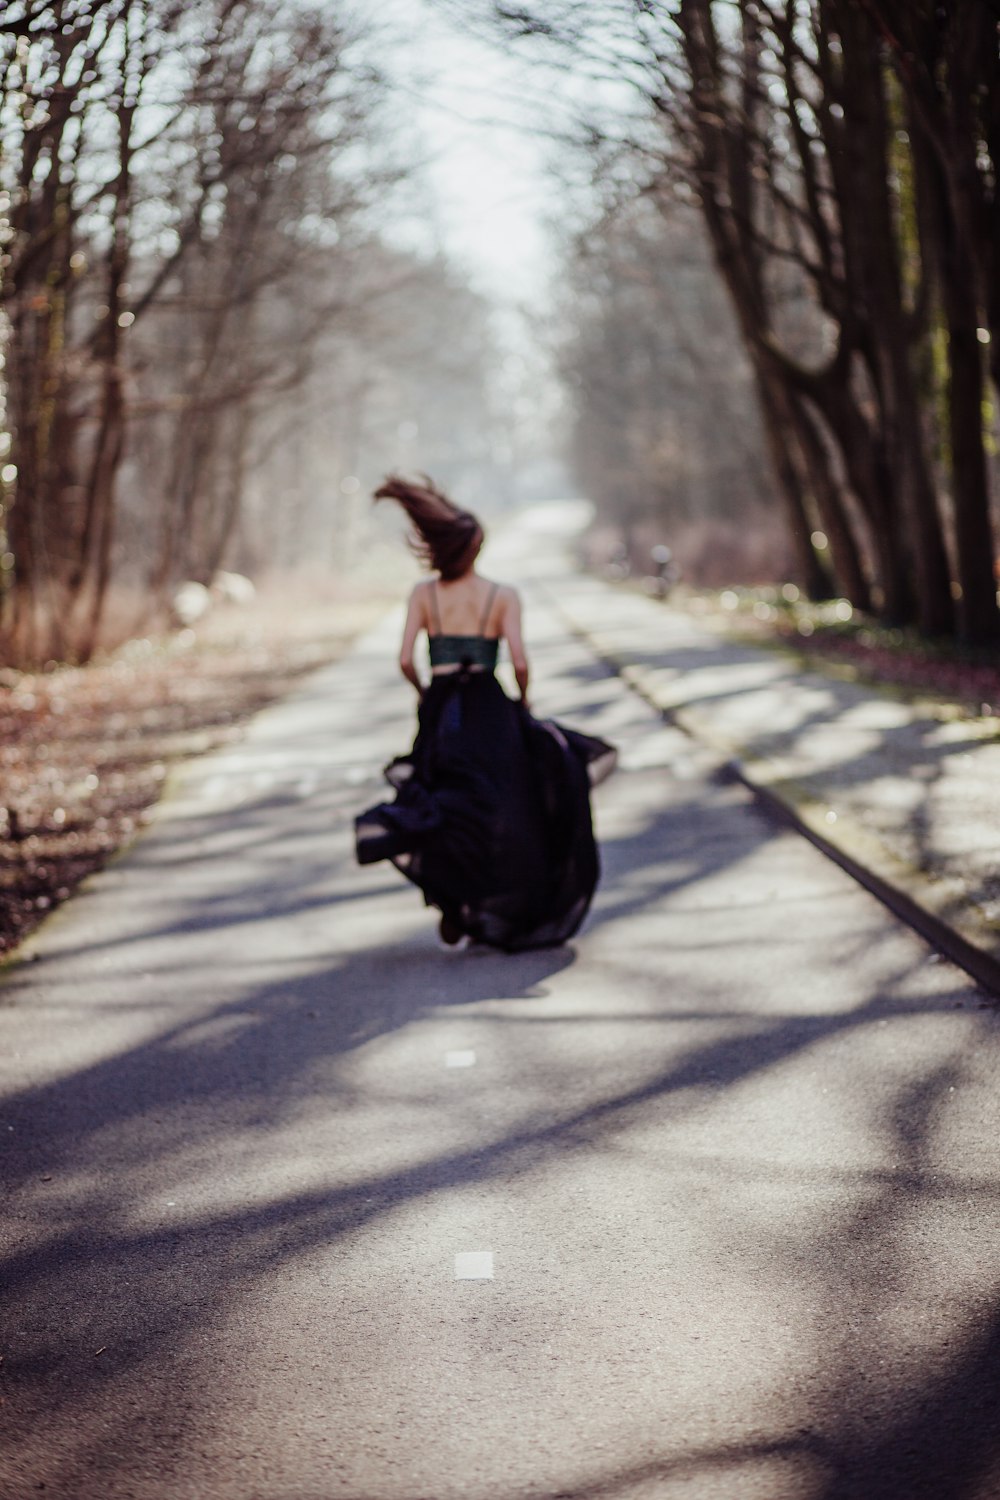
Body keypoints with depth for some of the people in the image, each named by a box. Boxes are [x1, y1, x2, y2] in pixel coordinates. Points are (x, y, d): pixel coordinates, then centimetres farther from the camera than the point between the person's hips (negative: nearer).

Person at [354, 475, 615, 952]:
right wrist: (523, 699, 8)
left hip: (440, 711, 2)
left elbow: (406, 661, -4)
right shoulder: (503, 596, -2)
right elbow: (519, 662, -11)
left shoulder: (424, 593, 2)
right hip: (488, 710, -2)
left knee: (450, 808, 11)